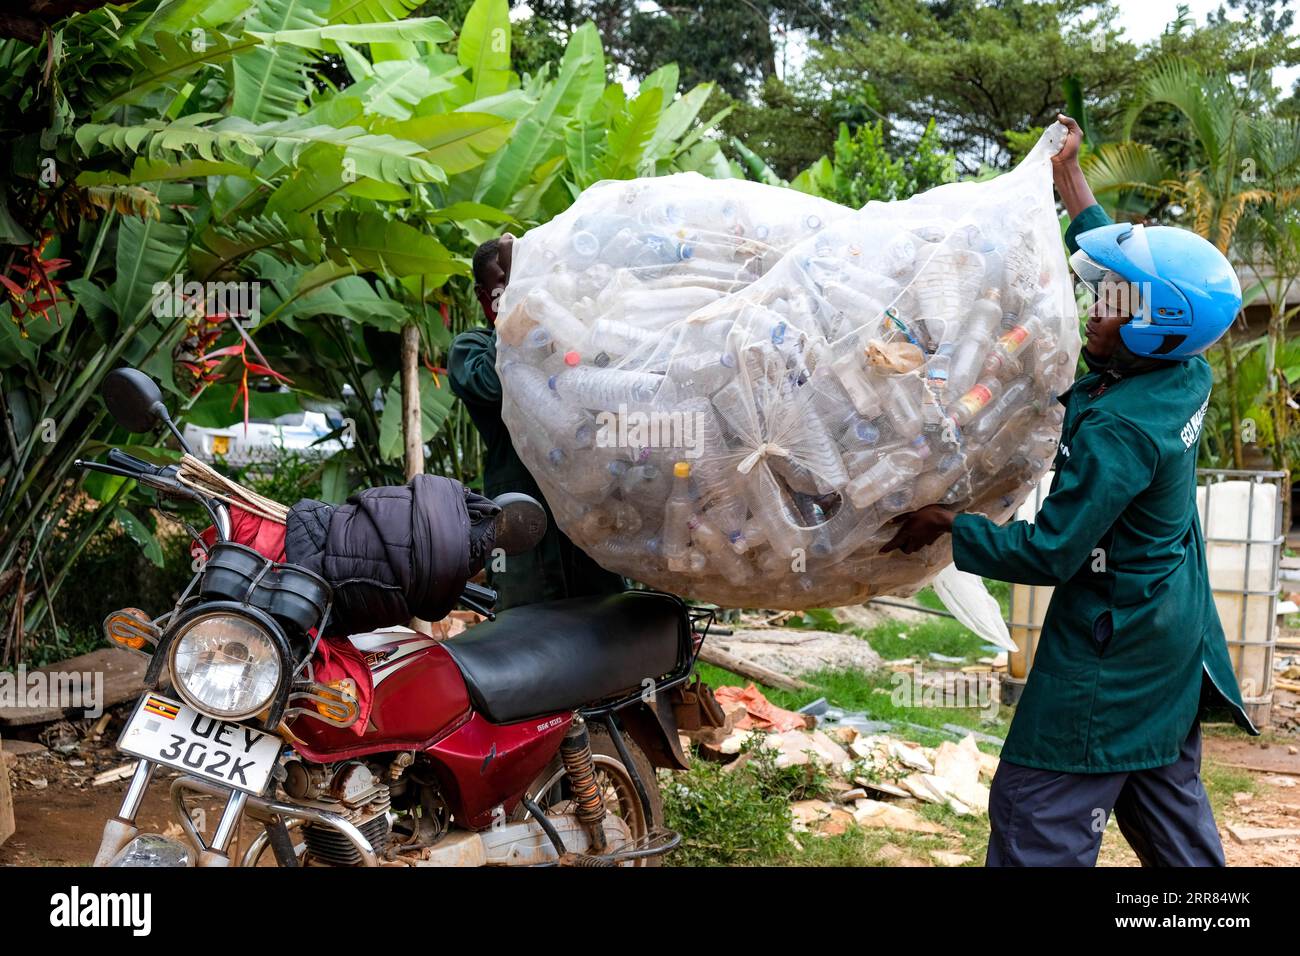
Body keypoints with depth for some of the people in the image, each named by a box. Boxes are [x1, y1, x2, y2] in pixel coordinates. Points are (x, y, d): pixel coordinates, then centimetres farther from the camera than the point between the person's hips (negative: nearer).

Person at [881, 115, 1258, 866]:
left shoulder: (1116, 431, -27)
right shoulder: (1187, 377, -2)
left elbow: (1049, 554, -23)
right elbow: (1131, 263, 13)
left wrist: (947, 523, -14)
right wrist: (1069, 174, 19)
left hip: (1113, 651, -9)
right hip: (1172, 643, 9)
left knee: (1037, 819, -1)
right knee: (1171, 816, 22)